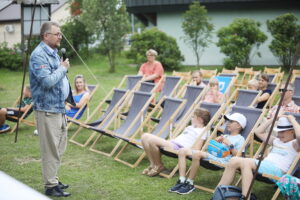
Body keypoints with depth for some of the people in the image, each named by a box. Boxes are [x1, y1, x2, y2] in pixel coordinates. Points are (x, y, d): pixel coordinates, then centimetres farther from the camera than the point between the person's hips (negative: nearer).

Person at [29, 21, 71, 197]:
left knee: (60, 147, 16)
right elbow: (47, 81, -26)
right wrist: (63, 68, -14)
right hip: (47, 110, -10)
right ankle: (51, 186, 5)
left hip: (59, 108, 10)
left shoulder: (53, 53, 14)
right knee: (51, 149, -4)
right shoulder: (39, 55, -16)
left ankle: (53, 179, 28)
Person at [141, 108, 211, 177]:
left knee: (152, 140, -28)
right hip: (171, 143, 10)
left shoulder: (202, 131, 0)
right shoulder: (190, 127, 30)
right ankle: (153, 164, 1)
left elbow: (196, 149, -9)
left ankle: (159, 166, -8)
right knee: (145, 136, -2)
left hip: (180, 147, -10)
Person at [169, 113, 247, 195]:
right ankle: (182, 181, -14)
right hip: (210, 154, 9)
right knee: (182, 151, -6)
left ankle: (190, 184, -24)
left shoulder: (240, 139, 10)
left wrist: (230, 145, -9)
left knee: (197, 154, -35)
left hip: (222, 159, -9)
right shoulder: (224, 136, 34)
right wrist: (215, 141, 12)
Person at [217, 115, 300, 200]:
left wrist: (292, 119, -5)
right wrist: (273, 119, 28)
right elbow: (258, 132, 34)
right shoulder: (276, 141, 29)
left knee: (245, 162, -31)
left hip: (278, 171, -8)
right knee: (234, 161, -13)